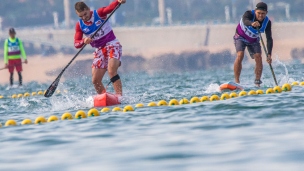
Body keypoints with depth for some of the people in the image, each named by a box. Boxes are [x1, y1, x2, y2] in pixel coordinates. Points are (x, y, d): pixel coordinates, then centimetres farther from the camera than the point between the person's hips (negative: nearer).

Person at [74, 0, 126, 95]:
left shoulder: (99, 14, -9)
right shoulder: (79, 26, 1)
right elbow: (76, 44, -6)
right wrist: (84, 41, -29)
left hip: (112, 45, -6)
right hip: (99, 51, 6)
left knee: (111, 71, -26)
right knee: (95, 81, 1)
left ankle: (120, 97, -31)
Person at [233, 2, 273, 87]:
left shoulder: (267, 22, -22)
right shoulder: (249, 14, -31)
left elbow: (269, 39, -23)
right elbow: (245, 21, -54)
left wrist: (269, 54, -35)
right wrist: (252, 23, -78)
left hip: (253, 40, 3)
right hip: (241, 37, -3)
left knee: (258, 57, -14)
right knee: (240, 55, -24)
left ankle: (257, 82, -5)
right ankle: (236, 81, -22)